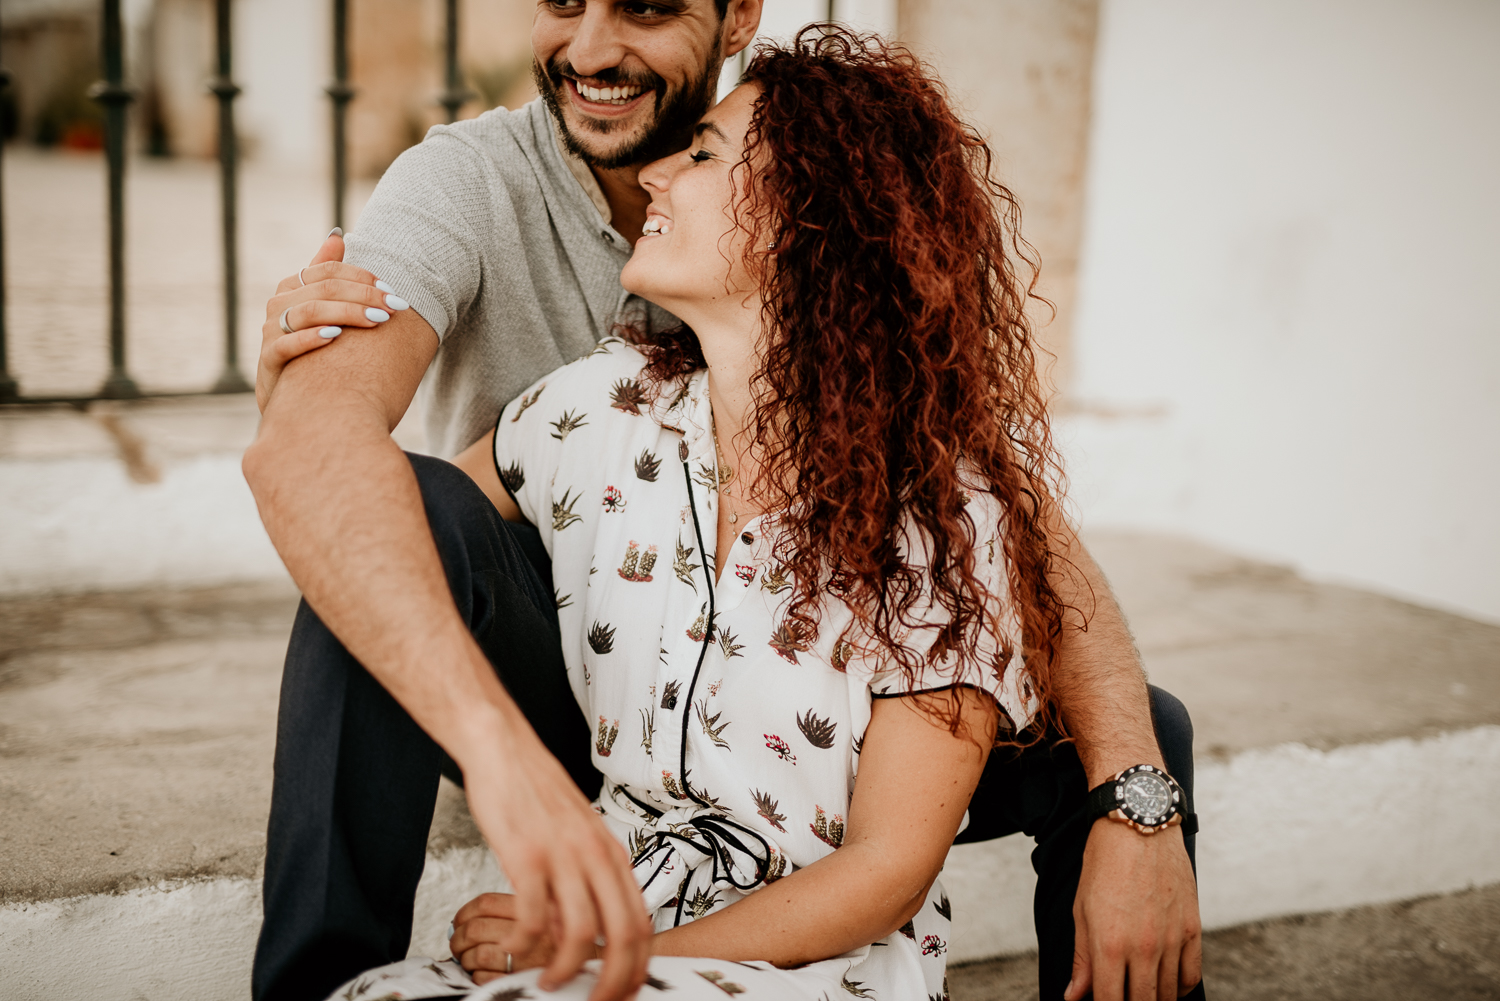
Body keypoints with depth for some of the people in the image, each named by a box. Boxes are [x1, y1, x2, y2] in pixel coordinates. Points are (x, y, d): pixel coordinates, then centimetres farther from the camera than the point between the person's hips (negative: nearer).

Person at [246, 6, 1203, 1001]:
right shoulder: (469, 182, -16)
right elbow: (304, 439, -36)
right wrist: (499, 745, -52)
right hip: (535, 688, -2)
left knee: (1138, 728, -12)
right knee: (393, 519, -33)